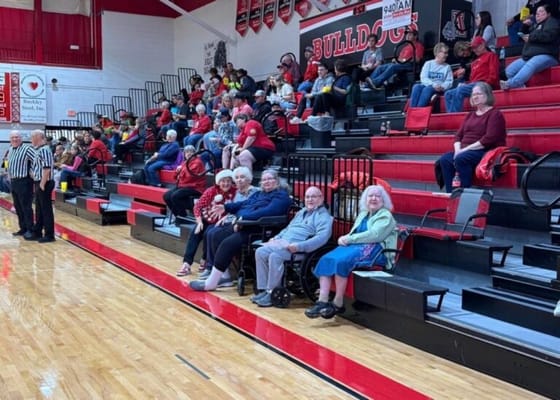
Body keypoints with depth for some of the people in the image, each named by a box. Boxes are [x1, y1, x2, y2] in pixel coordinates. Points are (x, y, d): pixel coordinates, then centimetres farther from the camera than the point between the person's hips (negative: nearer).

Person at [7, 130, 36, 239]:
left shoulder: (27, 149, -13)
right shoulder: (11, 149, 14)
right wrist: (10, 177, 18)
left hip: (24, 182, -9)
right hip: (13, 182, 9)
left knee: (26, 207, -6)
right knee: (17, 207, 12)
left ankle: (30, 230, -1)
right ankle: (23, 228, 20)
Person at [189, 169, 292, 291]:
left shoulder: (281, 196, -4)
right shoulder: (259, 194, 28)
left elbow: (268, 211, -20)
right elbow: (244, 204, 29)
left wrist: (243, 218, -27)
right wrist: (226, 207, 12)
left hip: (257, 230, -10)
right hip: (242, 225, 10)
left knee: (228, 243, -25)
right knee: (215, 236, -3)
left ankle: (211, 283, -18)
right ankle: (224, 275, -3)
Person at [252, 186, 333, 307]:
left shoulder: (323, 216, -2)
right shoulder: (301, 212, 27)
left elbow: (321, 237, -18)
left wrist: (299, 246, -27)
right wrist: (276, 237, 15)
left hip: (297, 246, -8)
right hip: (282, 241, 8)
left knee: (275, 256, -31)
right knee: (260, 252, -12)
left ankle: (273, 293, -19)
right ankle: (264, 289, -10)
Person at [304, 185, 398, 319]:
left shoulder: (386, 216, 2)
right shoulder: (363, 214, 26)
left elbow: (374, 235, -14)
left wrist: (349, 239, -13)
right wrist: (345, 238, -4)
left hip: (373, 249, -7)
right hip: (356, 246, 7)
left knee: (341, 261, -34)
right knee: (326, 259, -22)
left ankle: (338, 303, -23)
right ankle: (322, 301, -30)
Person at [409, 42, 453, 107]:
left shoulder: (447, 67, 13)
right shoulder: (428, 64, 12)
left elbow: (449, 82, 4)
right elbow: (423, 78, 0)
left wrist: (442, 87, -18)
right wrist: (434, 85, -16)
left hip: (439, 90, -1)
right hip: (427, 85, 1)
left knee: (427, 89, -35)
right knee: (416, 86, -31)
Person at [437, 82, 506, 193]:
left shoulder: (495, 114, -2)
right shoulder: (470, 115, 21)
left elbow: (489, 139, -15)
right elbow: (458, 135, 16)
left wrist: (466, 149, -17)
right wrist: (458, 149, -6)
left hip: (486, 151, -7)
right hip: (464, 151, 7)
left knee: (461, 159, -34)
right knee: (444, 160, -20)